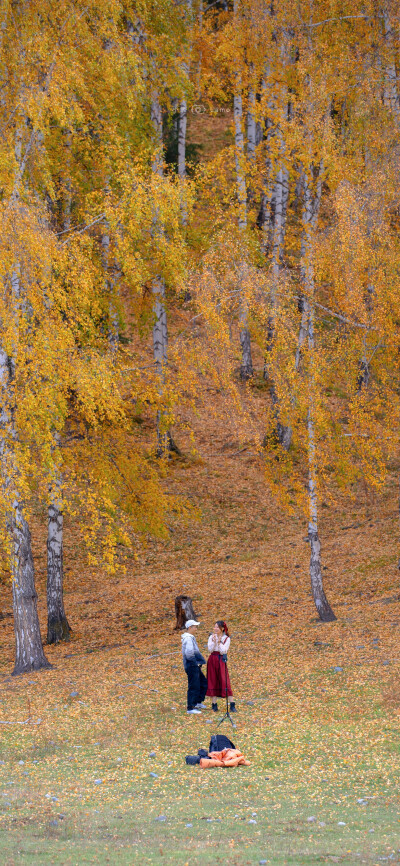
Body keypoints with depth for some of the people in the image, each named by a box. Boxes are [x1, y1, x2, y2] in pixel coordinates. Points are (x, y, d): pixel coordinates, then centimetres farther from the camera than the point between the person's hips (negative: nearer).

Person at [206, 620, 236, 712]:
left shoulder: (226, 639, 1)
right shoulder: (211, 637, 8)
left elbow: (224, 651, -9)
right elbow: (210, 649, -3)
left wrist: (219, 642, -17)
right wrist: (214, 641, -16)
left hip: (221, 661, -3)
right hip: (212, 660, 3)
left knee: (225, 682, -8)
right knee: (212, 682, 2)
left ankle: (232, 705, -8)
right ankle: (214, 704, 10)